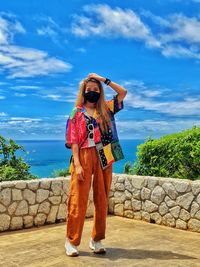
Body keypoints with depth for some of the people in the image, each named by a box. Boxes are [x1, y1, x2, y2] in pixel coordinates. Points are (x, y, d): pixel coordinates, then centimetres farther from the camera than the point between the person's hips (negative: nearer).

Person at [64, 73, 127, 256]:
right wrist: (77, 164, -12)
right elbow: (73, 141, -2)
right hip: (84, 158, -3)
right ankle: (72, 241, 6)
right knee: (79, 200, -4)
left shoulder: (106, 109, 14)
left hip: (104, 159, 4)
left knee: (102, 200, 6)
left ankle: (96, 240, 18)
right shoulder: (77, 113, 5)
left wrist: (104, 80, 9)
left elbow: (123, 92, 15)